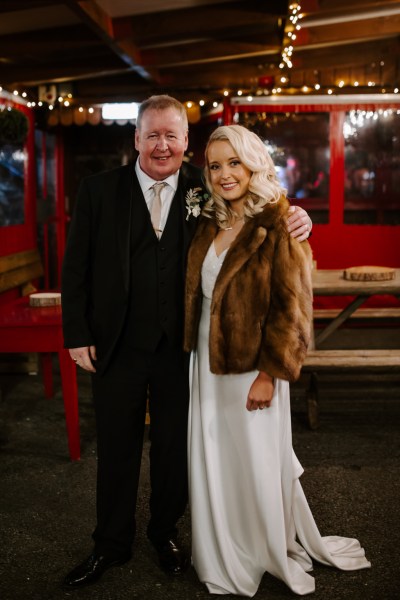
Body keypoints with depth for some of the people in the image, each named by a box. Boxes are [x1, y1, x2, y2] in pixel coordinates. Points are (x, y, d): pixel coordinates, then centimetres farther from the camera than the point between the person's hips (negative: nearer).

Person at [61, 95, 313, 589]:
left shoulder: (204, 190, -3)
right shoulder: (99, 190, -3)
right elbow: (76, 268, -1)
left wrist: (293, 219, -16)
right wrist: (77, 336, -5)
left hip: (180, 349, 0)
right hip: (116, 348, 0)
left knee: (174, 450, 16)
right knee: (116, 450, 15)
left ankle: (165, 532, 41)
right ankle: (111, 544, 35)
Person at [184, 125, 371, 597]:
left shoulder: (279, 226, -12)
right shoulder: (209, 225, 8)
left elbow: (292, 306, -15)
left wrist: (270, 373, -18)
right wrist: (190, 349, 6)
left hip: (250, 364, -6)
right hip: (207, 361, 6)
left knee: (257, 463, 7)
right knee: (212, 463, 13)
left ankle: (278, 551, 33)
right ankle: (225, 562, 32)